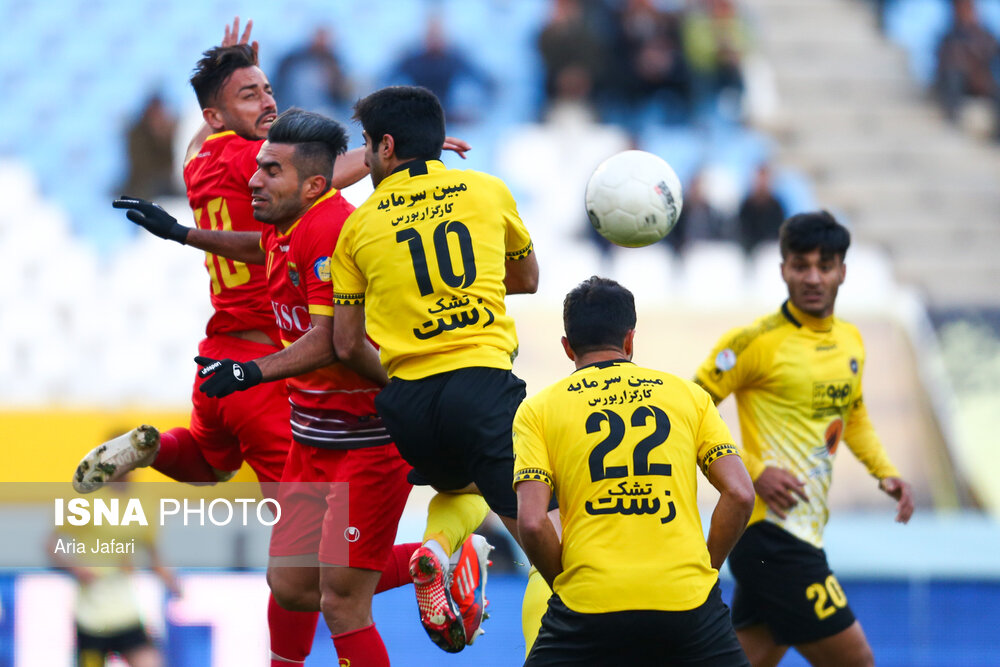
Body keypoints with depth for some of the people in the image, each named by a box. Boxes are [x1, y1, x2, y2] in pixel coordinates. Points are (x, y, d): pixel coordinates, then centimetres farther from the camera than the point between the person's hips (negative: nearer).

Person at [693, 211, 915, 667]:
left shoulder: (850, 341, 13)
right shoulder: (755, 341, -11)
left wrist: (884, 473, 14)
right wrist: (754, 471, -18)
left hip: (804, 533, 8)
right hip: (771, 529, -8)